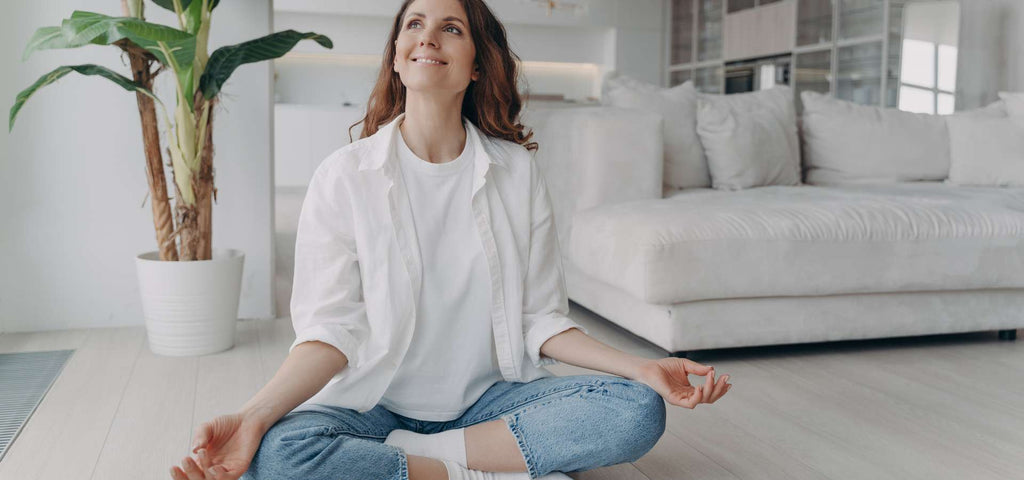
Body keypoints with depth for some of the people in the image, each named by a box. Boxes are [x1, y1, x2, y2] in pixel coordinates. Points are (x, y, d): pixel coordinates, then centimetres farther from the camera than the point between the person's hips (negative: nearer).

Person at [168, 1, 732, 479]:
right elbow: (331, 331, -9)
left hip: (491, 399, 2)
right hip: (377, 405, -1)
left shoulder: (517, 172, 0)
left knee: (639, 410, -22)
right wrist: (254, 415, -26)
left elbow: (541, 319, 2)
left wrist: (640, 367, -13)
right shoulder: (344, 176, -5)